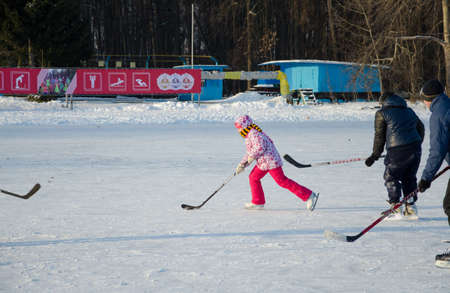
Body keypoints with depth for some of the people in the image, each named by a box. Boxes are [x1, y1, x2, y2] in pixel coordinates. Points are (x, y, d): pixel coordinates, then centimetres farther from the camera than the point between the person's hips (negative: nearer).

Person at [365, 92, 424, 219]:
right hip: (415, 149, 6)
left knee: (391, 177, 6)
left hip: (396, 151, -6)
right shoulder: (409, 111, 22)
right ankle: (411, 207, 17)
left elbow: (380, 136, 3)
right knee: (409, 177, 18)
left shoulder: (381, 113, 5)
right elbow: (421, 129, 25)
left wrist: (375, 155, 11)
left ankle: (395, 208, -1)